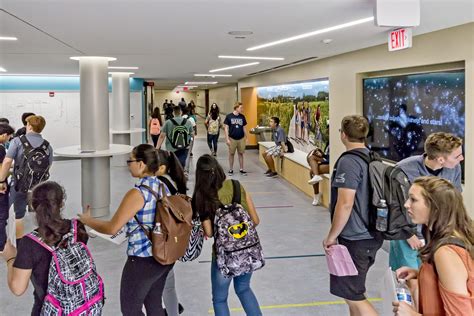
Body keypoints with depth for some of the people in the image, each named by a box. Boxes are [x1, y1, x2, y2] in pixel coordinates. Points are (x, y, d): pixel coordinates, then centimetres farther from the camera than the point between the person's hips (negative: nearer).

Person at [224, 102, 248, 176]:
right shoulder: (229, 116, -5)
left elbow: (244, 128, 11)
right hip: (232, 139, -2)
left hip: (241, 139, 2)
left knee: (241, 154, 8)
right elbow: (226, 128, -4)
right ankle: (231, 169, 16)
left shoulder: (242, 117, 4)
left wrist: (246, 138, 8)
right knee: (231, 154, 7)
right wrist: (227, 139, -9)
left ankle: (241, 169, 16)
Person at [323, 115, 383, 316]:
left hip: (354, 240, -9)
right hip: (372, 235, 9)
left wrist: (331, 236, -13)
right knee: (353, 291, 21)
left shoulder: (349, 161, -18)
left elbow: (345, 204, -24)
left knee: (352, 295, -1)